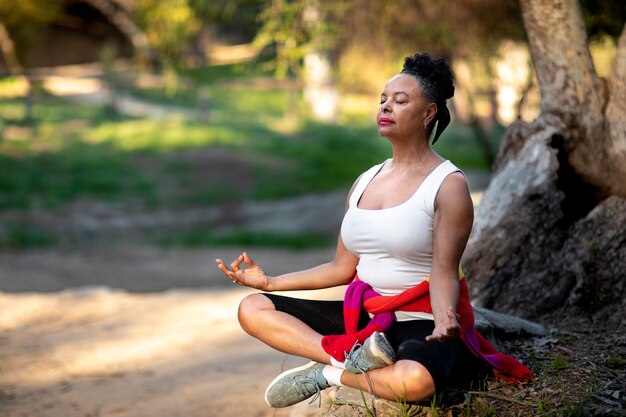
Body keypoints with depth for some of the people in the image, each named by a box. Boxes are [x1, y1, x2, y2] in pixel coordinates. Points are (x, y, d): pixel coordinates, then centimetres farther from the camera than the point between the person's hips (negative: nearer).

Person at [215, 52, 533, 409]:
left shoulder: (449, 185, -7)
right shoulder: (365, 182, 13)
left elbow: (443, 273, -15)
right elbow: (343, 268, 14)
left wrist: (444, 320, -37)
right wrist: (270, 281, 11)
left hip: (421, 322, -7)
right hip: (363, 316, 7)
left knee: (414, 379, -43)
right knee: (253, 309, -5)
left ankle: (330, 374, -15)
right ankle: (348, 357, -24)